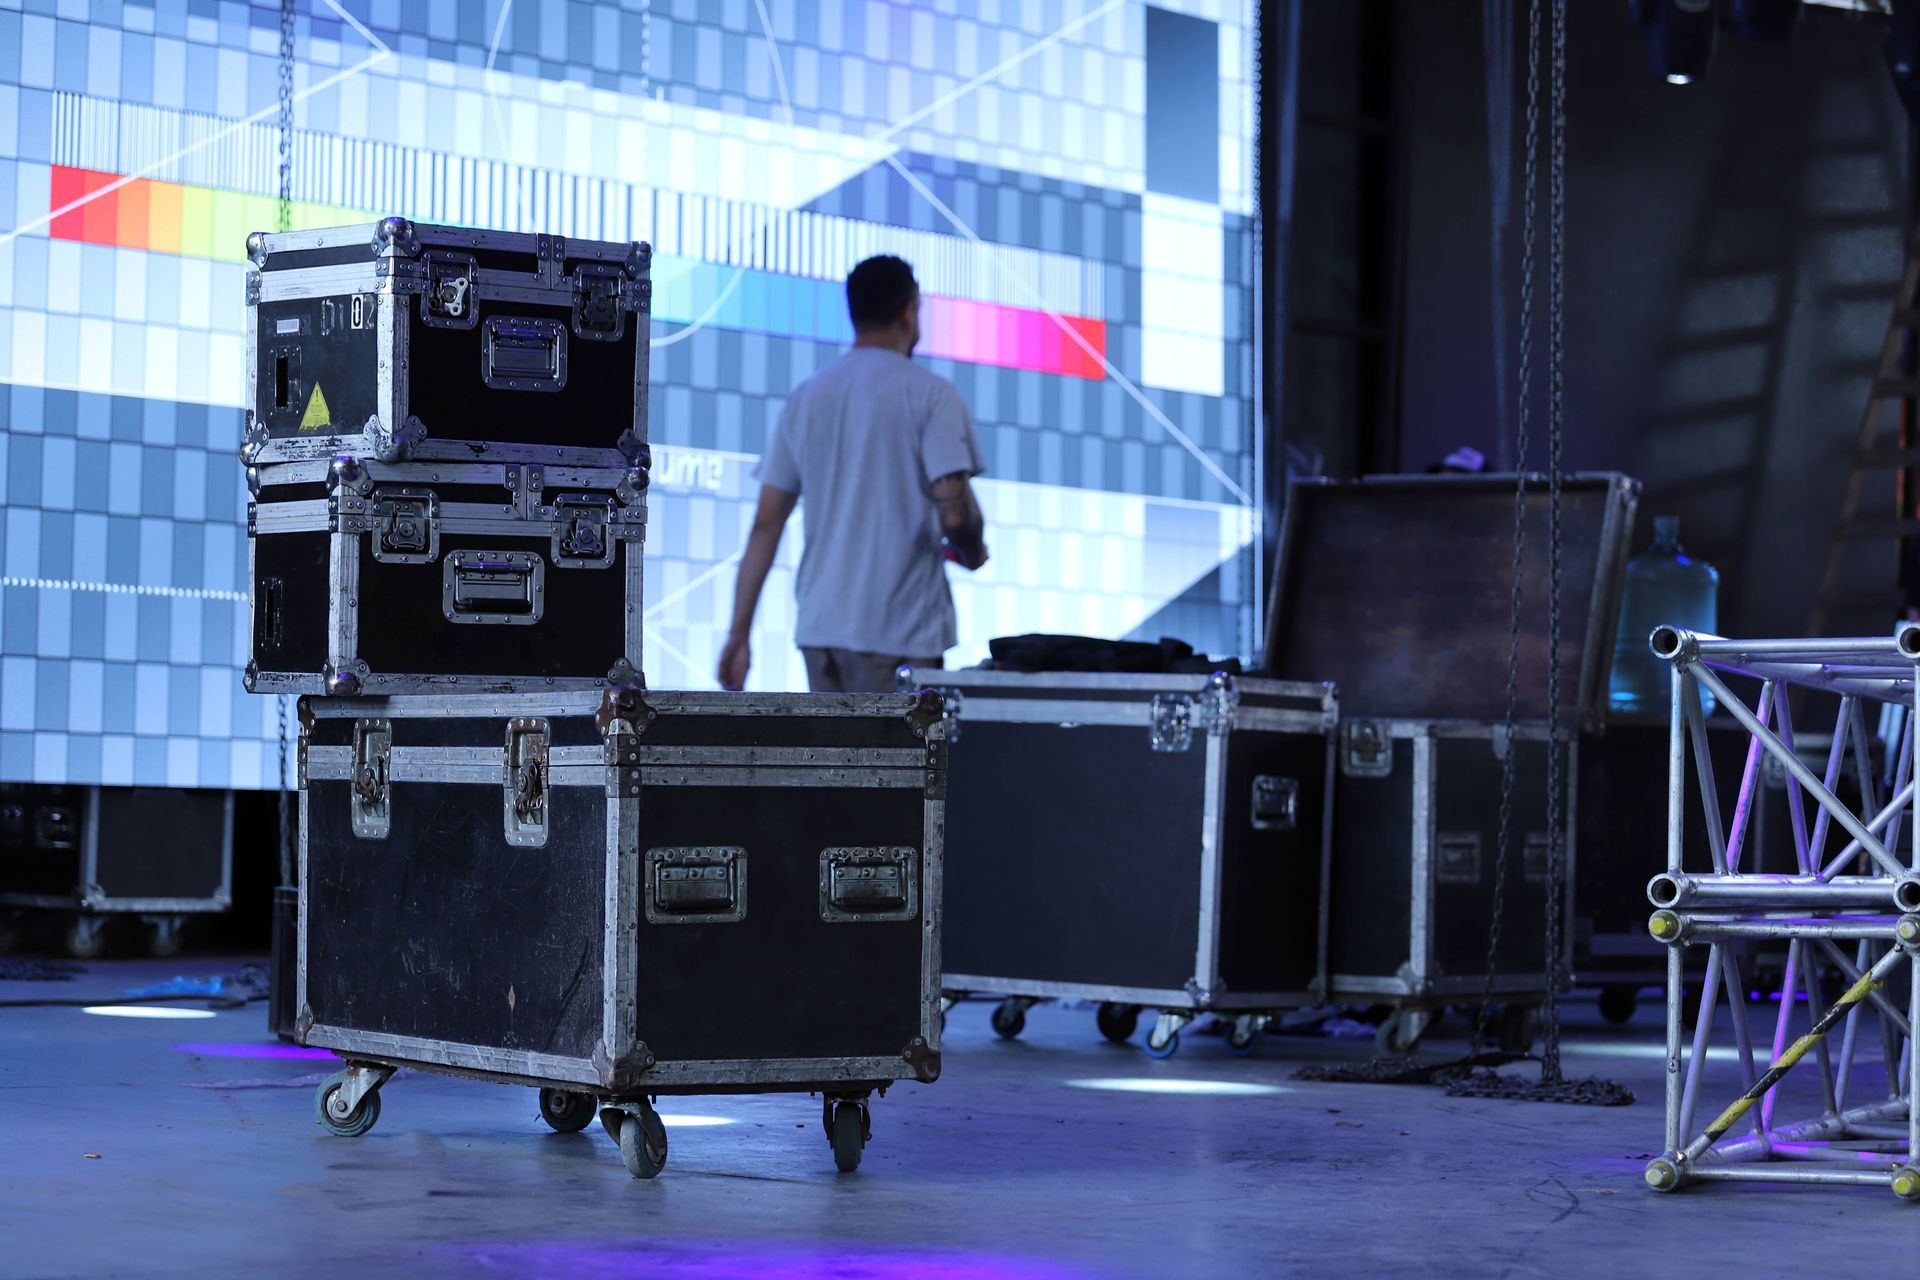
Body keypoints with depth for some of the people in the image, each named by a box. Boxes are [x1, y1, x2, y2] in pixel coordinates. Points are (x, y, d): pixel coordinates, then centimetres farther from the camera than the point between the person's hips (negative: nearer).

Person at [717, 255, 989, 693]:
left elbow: (765, 525, 9)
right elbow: (955, 512, -14)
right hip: (901, 628, -6)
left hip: (819, 622, 6)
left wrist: (739, 633, 10)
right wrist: (972, 552, 9)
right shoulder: (930, 393, -5)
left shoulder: (805, 398, 11)